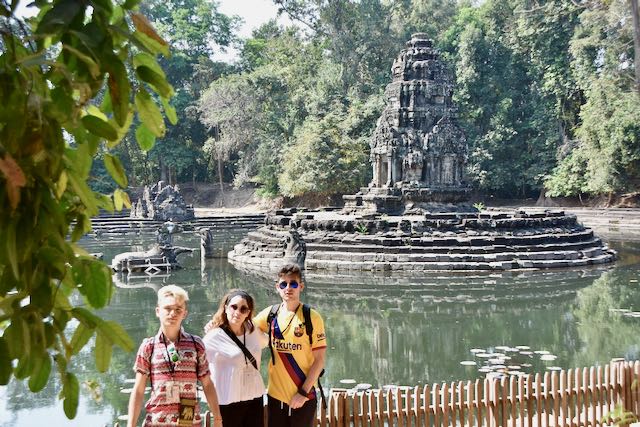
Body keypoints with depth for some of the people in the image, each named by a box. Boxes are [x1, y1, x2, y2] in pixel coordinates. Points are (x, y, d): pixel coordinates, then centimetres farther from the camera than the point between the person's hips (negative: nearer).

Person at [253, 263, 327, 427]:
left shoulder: (312, 317, -8)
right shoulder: (270, 314, 1)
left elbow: (319, 360, -7)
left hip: (303, 397, -3)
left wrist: (303, 392, -13)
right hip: (275, 395, 3)